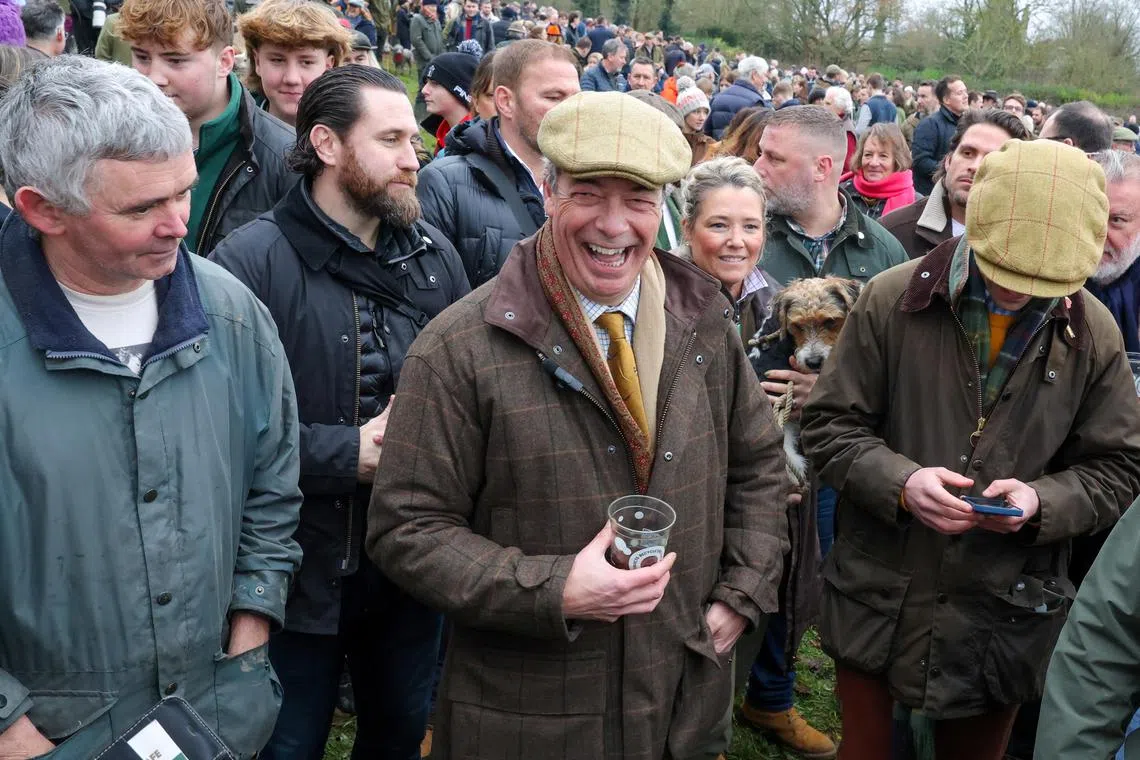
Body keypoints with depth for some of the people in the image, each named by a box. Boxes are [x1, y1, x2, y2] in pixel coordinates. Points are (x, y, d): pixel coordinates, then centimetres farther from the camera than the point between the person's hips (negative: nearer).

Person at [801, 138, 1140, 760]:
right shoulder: (892, 301, -10)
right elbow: (829, 426, -4)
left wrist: (1041, 500, -17)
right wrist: (899, 481, -22)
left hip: (1004, 623, 2)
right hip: (879, 606, -1)